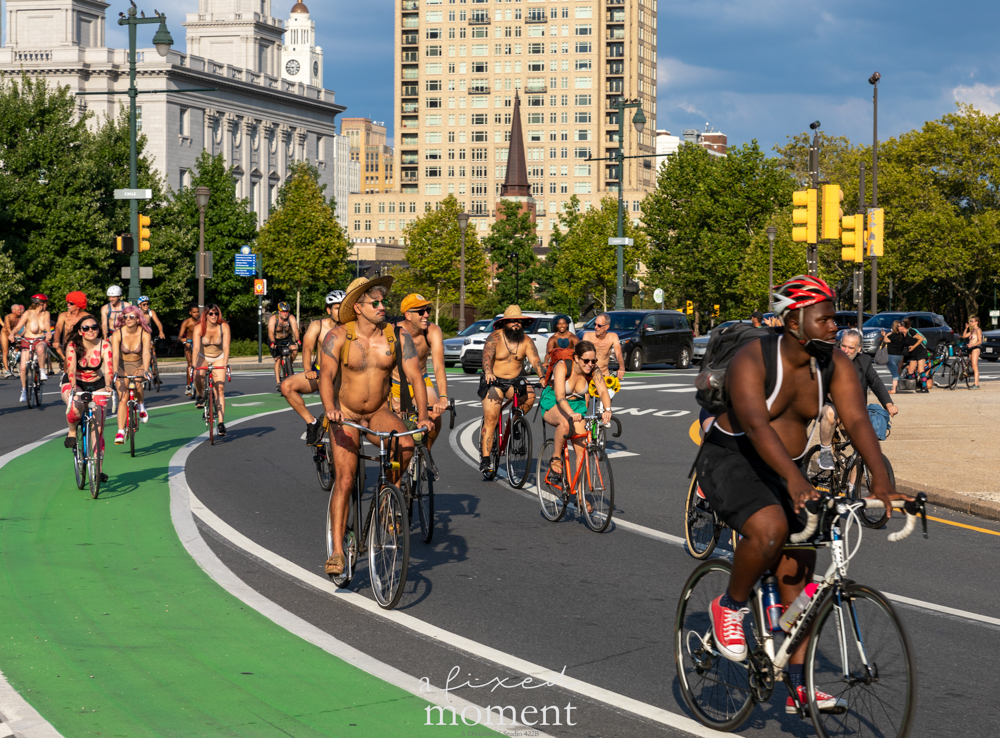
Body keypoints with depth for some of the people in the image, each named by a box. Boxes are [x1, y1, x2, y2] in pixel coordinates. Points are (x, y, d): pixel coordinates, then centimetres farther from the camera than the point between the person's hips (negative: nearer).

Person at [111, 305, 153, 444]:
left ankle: (141, 406, -3)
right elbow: (115, 354, -27)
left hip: (138, 366, 0)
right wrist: (115, 371, -43)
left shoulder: (145, 334, -16)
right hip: (122, 366, 0)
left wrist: (145, 370, -46)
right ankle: (120, 432, -13)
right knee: (123, 399, -13)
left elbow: (146, 353, -29)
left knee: (137, 384, -33)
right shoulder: (118, 334, -17)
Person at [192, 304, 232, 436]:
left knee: (220, 389, -11)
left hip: (218, 358, 0)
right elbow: (196, 347, -28)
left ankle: (221, 423, -11)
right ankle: (200, 397, -2)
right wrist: (194, 365, -41)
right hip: (203, 357, 0)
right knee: (198, 375, -33)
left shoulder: (224, 326, -18)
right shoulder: (199, 328, -19)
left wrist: (225, 364, -40)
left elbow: (226, 346, -26)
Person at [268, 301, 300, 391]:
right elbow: (270, 332, -40)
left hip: (287, 337, 2)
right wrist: (272, 342, -57)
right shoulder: (273, 318, -27)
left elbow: (295, 329, -35)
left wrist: (297, 340, -52)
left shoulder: (291, 318, -22)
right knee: (278, 359, -15)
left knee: (294, 350, -24)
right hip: (275, 339, -2)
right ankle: (278, 382, -11)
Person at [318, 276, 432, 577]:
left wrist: (423, 415, -25)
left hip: (379, 413, 2)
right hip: (345, 415, -2)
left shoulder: (398, 337, -8)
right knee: (345, 480, -12)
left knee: (406, 444, -29)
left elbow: (414, 375, -11)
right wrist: (330, 409, -40)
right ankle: (337, 552, -9)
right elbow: (326, 375, -22)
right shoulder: (338, 336, -13)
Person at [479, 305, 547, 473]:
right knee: (490, 419, -12)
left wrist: (542, 377, -31)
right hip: (493, 382, -3)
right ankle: (485, 460, -9)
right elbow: (487, 355, -28)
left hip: (514, 381, 3)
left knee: (529, 395, -26)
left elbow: (535, 360, -12)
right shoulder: (494, 337, -12)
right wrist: (488, 372, -47)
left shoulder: (526, 340, -2)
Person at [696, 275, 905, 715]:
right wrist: (794, 480, -50)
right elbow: (756, 424, -36)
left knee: (798, 573, 0)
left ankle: (798, 689, 4)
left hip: (782, 473, 6)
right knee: (770, 528, -34)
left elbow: (857, 420, -17)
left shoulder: (835, 365, -6)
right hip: (730, 460, -6)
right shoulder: (752, 361, -22)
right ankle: (729, 607, -6)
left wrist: (880, 479, -33)